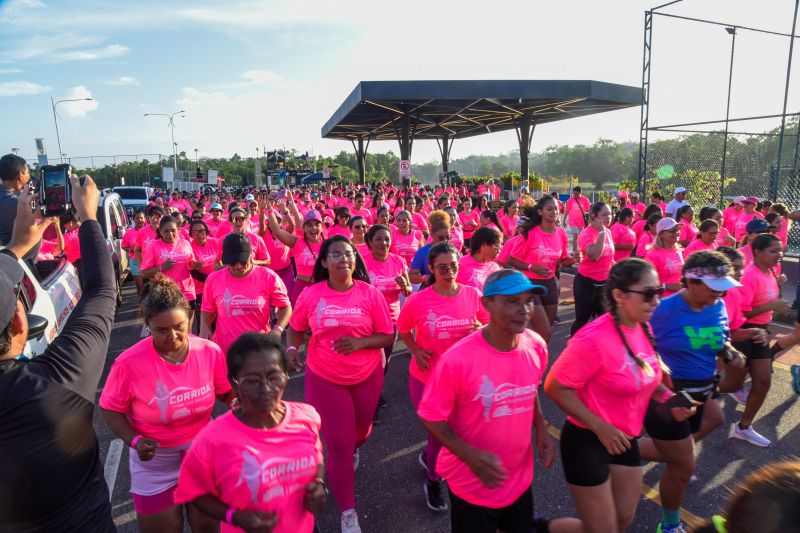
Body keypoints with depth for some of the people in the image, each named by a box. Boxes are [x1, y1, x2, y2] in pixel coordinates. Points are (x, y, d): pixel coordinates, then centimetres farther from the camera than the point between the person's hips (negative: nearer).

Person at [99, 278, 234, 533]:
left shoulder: (210, 352, -17)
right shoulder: (129, 363, -22)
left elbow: (226, 392, 0)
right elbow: (109, 409, -7)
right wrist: (134, 440, -22)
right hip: (155, 464, -1)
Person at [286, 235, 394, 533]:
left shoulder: (371, 294, -11)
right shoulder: (311, 295, -9)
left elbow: (388, 336, -8)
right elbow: (295, 328, 6)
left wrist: (360, 342, -24)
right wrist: (291, 347, -15)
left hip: (367, 376, 1)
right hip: (325, 379, -1)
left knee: (361, 431, 24)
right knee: (338, 445, 3)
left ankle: (354, 449, 64)